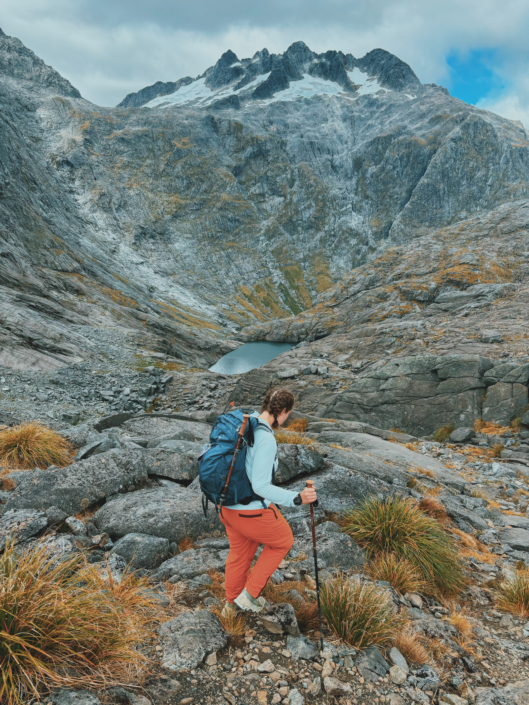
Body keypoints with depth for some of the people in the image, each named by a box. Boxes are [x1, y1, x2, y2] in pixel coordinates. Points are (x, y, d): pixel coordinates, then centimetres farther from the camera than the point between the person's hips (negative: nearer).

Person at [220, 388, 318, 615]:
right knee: (283, 541, 21)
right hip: (252, 510, -8)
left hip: (228, 503, 8)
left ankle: (232, 602, 52)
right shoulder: (266, 439, -28)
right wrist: (297, 499, -34)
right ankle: (250, 592, 25)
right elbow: (260, 486, -31)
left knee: (239, 551, 30)